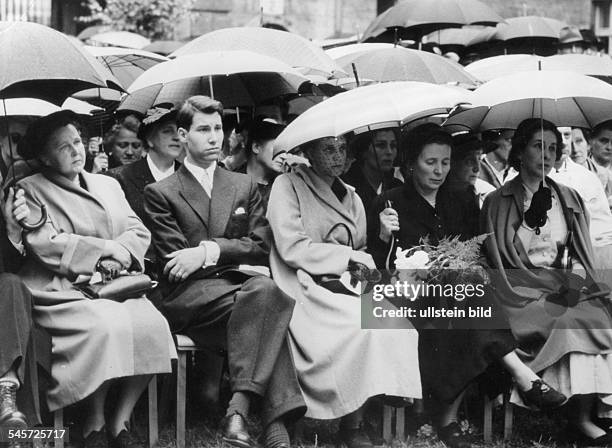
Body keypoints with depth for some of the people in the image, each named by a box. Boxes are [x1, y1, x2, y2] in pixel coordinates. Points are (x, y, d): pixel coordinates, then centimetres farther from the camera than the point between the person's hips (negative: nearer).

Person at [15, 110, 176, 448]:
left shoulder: (108, 185, 22)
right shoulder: (31, 190, 6)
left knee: (152, 323, -26)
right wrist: (105, 248, -11)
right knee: (106, 325, -34)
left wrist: (119, 256, -8)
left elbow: (138, 231, 14)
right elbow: (44, 244, -9)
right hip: (62, 290, -5)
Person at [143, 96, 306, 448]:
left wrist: (209, 251, -7)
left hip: (239, 285, 4)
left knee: (263, 292, -36)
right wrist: (236, 257, -9)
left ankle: (239, 408, -42)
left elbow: (262, 245, 10)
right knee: (265, 293, -34)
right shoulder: (161, 193, 12)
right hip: (189, 295, -3)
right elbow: (174, 260, 1)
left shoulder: (245, 186, 23)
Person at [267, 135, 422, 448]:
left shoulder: (351, 197, 22)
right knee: (365, 324, -32)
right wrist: (348, 256, -7)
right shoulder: (288, 186, 2)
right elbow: (292, 249, -8)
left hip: (346, 291, 6)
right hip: (308, 291, -5)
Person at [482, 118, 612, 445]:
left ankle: (583, 416, -30)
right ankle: (581, 416, -28)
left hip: (563, 282, 4)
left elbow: (579, 255, 16)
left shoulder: (569, 199, 18)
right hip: (520, 289, -4)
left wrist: (576, 278, -4)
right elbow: (496, 259, 0)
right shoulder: (497, 202, 5)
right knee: (576, 320, -31)